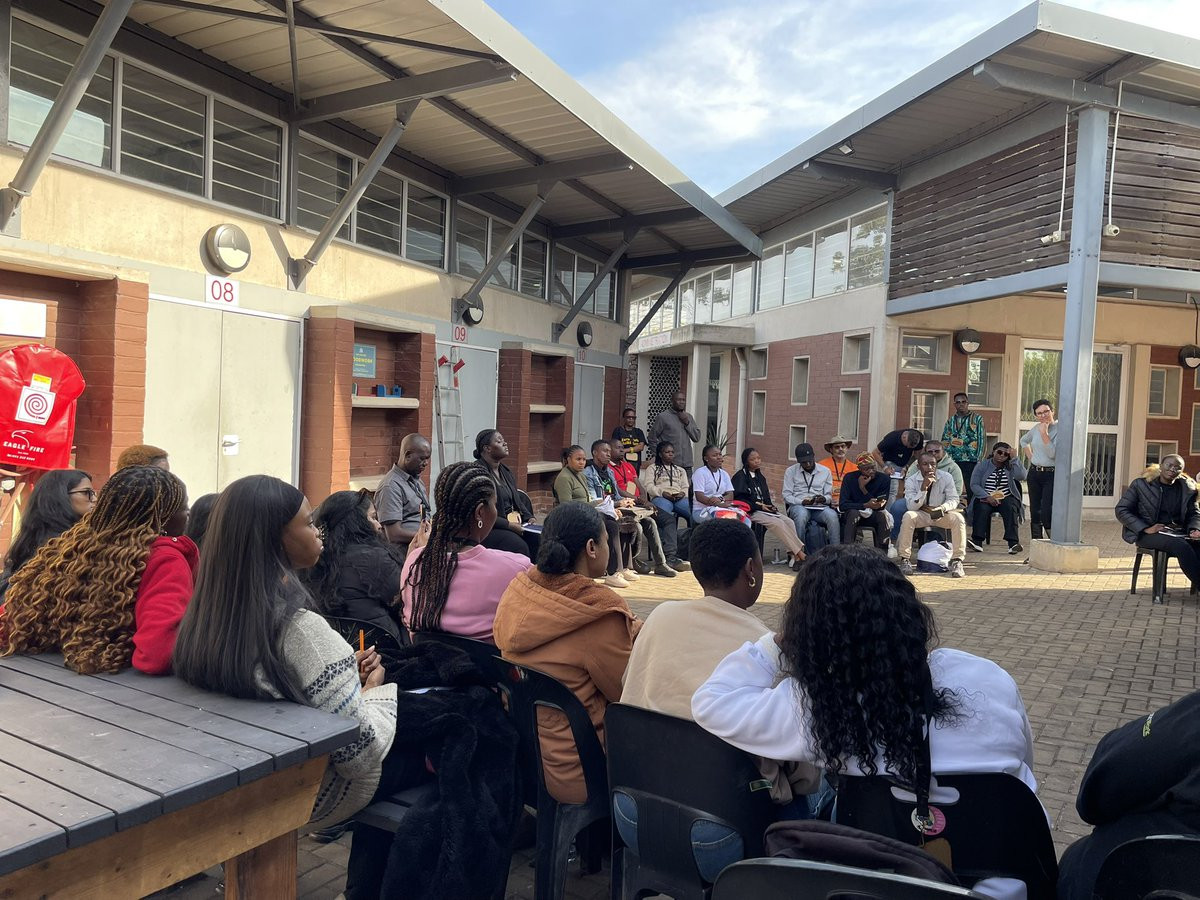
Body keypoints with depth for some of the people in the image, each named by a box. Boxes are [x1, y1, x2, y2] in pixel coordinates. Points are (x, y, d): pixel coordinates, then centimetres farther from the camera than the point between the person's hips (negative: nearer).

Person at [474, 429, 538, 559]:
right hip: (488, 529, -8)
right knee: (519, 546, -29)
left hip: (513, 522, 8)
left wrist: (528, 517, 2)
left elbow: (517, 501, 22)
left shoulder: (506, 472, 14)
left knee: (537, 539, -15)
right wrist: (508, 525, -19)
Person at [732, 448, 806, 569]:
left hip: (764, 509, 7)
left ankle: (793, 555, -29)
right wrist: (759, 506, -13)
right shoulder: (740, 476, -1)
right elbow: (739, 499, -9)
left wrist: (771, 506, 4)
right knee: (777, 523, -29)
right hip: (751, 512, -7)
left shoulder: (760, 477, 22)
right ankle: (800, 553, -27)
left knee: (789, 522, -19)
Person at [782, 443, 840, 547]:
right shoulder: (791, 471, 9)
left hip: (819, 507, 2)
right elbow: (786, 496, 3)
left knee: (832, 515, -32)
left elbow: (829, 496, 12)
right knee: (802, 514, -38)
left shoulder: (825, 471, 14)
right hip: (798, 506, -2)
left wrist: (824, 499, -12)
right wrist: (802, 502, -15)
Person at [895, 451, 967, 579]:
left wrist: (942, 508, -31)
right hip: (921, 515, -1)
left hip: (942, 515, 1)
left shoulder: (946, 477, -9)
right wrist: (923, 488, -32)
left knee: (958, 518, -29)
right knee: (908, 517, -32)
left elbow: (954, 500, -8)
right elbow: (911, 507, -18)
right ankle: (905, 559, -22)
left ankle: (957, 561, -21)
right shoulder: (911, 480, -11)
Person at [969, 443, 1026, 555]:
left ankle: (1013, 543, -39)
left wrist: (1014, 458, -8)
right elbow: (974, 485, -3)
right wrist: (987, 497, -17)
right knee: (982, 508, -32)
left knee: (1010, 508, -31)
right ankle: (977, 542, -40)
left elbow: (1021, 476, -11)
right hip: (986, 498, -1)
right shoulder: (982, 466, 8)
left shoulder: (1010, 466, 10)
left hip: (1006, 498, 1)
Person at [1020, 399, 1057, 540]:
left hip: (1051, 475, -7)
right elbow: (1023, 440, 30)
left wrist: (1044, 433, -21)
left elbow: (1052, 453, -21)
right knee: (1035, 512, 10)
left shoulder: (1060, 429, -12)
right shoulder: (1036, 428, 9)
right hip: (1034, 473, 7)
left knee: (1047, 514, -15)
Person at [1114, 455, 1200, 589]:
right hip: (1146, 535, -4)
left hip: (1177, 533, 4)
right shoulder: (1141, 484, 0)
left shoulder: (1187, 488, 12)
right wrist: (1146, 529, -15)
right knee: (1181, 546, -34)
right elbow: (1121, 510, -3)